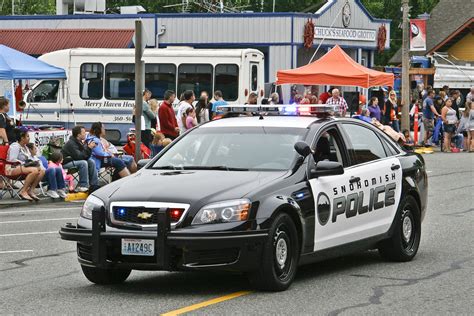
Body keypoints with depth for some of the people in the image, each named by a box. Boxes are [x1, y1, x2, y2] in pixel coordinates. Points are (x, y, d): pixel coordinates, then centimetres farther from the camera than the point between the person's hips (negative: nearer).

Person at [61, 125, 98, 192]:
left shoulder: (80, 142, 4)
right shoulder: (71, 143, -22)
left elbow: (86, 157, 2)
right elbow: (78, 156, -29)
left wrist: (90, 148, -14)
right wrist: (88, 148, -26)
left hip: (73, 160, 9)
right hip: (65, 163, -9)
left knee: (91, 162, -4)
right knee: (83, 163, -29)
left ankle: (94, 185, -4)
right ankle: (83, 186, -25)